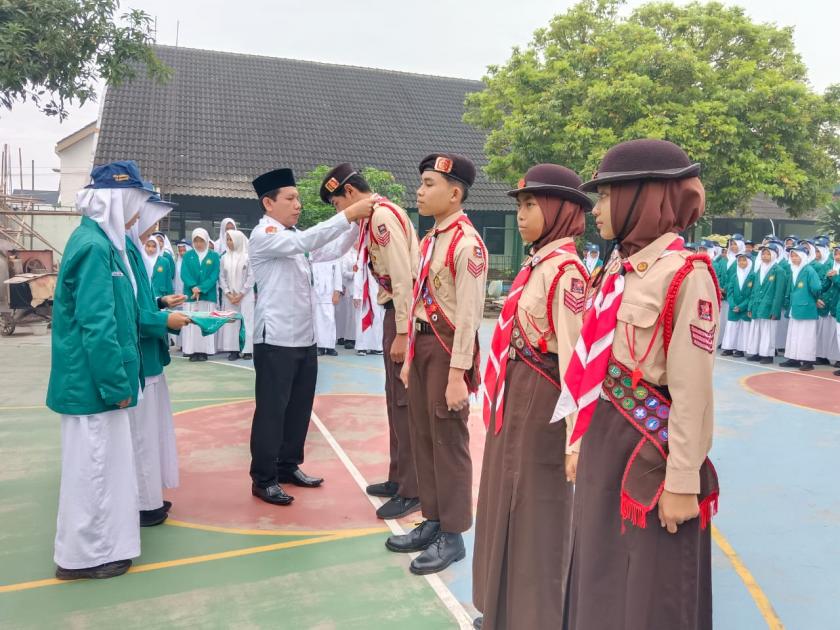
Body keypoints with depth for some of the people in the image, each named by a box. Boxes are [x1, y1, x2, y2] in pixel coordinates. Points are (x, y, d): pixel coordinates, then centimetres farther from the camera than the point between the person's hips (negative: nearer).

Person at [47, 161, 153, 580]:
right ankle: (84, 554, 19)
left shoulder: (99, 240, 11)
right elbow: (96, 325, -24)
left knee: (100, 462, 19)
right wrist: (116, 384, -20)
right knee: (93, 464, 3)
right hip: (92, 381, -10)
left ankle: (93, 543, 35)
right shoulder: (94, 246, -20)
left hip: (93, 379, 10)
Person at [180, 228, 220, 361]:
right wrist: (193, 287, -18)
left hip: (208, 295, -1)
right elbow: (184, 274, -2)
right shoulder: (188, 255, 8)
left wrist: (201, 289, -16)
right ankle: (192, 351, 2)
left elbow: (214, 276, -4)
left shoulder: (214, 256, 4)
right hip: (190, 294, 1)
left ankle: (204, 351, 3)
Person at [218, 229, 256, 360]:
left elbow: (251, 277, -5)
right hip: (229, 296, 3)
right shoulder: (224, 258, 7)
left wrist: (241, 294, -9)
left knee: (246, 321, -3)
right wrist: (228, 293, -5)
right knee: (231, 322, 2)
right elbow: (221, 277, 7)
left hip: (245, 296, -3)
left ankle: (248, 350, 0)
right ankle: (233, 349, 5)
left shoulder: (247, 257, -3)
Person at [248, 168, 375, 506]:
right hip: (276, 339, -8)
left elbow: (332, 250, 13)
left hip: (304, 337, 8)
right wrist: (348, 214, -28)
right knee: (272, 410, 0)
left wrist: (358, 223, -1)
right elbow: (305, 241, -27)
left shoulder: (294, 235, 15)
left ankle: (288, 466, 29)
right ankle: (263, 479, 12)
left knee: (300, 407, 15)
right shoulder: (263, 235, -10)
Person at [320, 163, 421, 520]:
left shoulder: (383, 215, -14)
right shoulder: (377, 215, 16)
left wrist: (402, 332, -21)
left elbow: (403, 276, -21)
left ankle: (412, 491, 6)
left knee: (406, 401, -4)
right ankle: (399, 478, 28)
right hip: (394, 313, 10)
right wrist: (393, 327, 14)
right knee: (395, 399, 16)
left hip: (404, 316, -10)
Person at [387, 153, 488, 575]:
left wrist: (457, 374, -22)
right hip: (422, 343, 9)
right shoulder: (429, 240, 12)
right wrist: (410, 357, 17)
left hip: (449, 348, -9)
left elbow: (469, 313, -20)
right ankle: (432, 522, 31)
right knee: (422, 437, 15)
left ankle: (453, 536, 18)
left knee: (449, 441, 2)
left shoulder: (467, 243, -16)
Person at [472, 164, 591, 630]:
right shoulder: (537, 261, 9)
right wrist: (501, 395, 17)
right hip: (515, 394, 10)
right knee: (507, 502, 20)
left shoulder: (564, 268, -19)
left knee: (535, 512, 6)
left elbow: (575, 353, -23)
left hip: (539, 399, -10)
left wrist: (575, 433, -24)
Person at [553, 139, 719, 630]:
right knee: (600, 569, 21)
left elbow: (692, 391, -19)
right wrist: (585, 433, 14)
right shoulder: (617, 267, 6)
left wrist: (682, 482, -17)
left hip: (653, 445, -7)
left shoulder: (686, 275, -17)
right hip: (603, 437, 8)